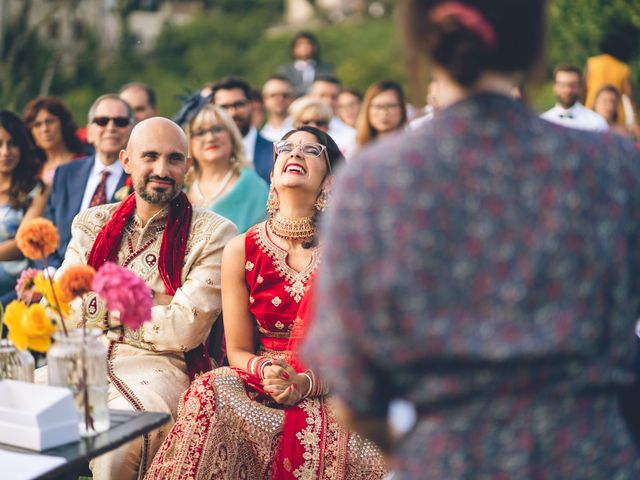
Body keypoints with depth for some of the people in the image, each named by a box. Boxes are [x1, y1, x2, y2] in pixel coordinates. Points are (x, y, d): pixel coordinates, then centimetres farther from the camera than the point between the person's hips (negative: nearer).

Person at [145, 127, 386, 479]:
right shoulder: (241, 251, 6)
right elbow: (238, 351, 7)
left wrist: (307, 383, -16)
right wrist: (266, 370, -16)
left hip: (329, 393, -2)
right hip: (260, 390, 2)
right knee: (209, 395, -30)